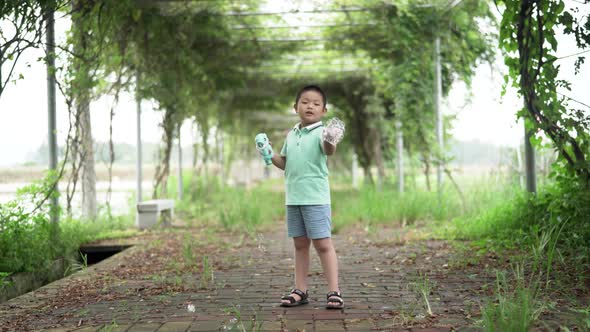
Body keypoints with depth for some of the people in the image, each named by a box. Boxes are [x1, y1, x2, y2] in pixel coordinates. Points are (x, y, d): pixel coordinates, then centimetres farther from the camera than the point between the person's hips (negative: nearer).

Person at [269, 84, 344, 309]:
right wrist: (270, 154, 5)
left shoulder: (320, 132, -8)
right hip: (293, 198, 7)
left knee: (323, 244, -6)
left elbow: (329, 151, -29)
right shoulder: (291, 135, 12)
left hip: (316, 198, -6)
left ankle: (334, 291, 0)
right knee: (300, 245, 13)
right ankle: (300, 291, 20)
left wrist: (329, 143, -52)